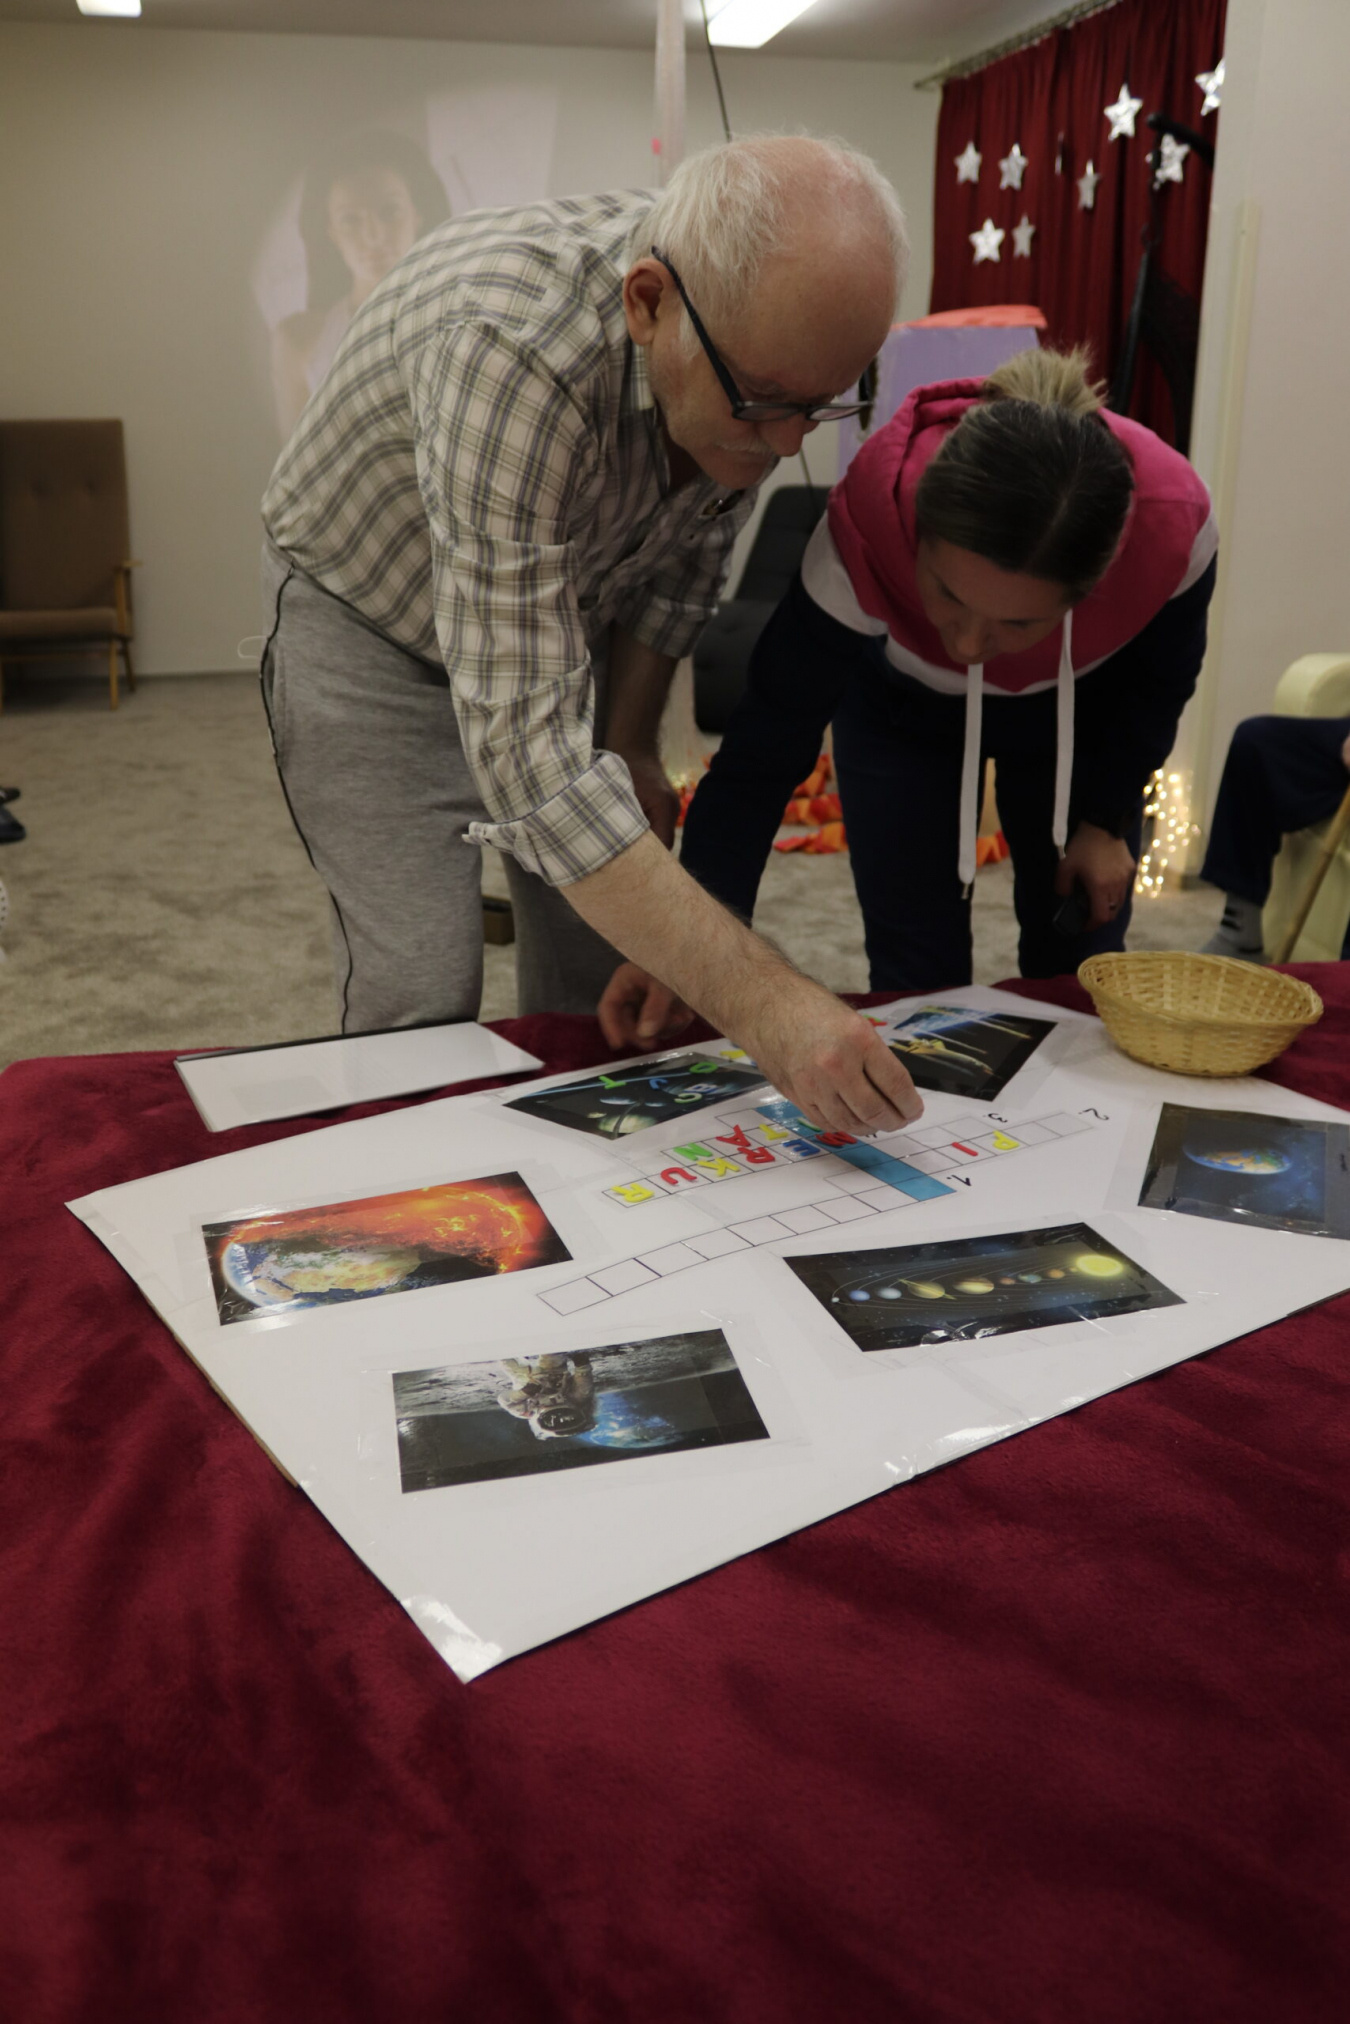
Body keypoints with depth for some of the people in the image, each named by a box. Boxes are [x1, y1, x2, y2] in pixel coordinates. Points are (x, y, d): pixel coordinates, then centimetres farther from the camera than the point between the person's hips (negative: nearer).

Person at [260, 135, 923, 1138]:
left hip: (564, 614, 6)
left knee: (606, 960, 2)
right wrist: (758, 999, -52)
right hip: (371, 624, -5)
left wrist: (632, 743, -2)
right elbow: (526, 747, -47)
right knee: (425, 990, -16)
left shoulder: (767, 330, -20)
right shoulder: (504, 351, -42)